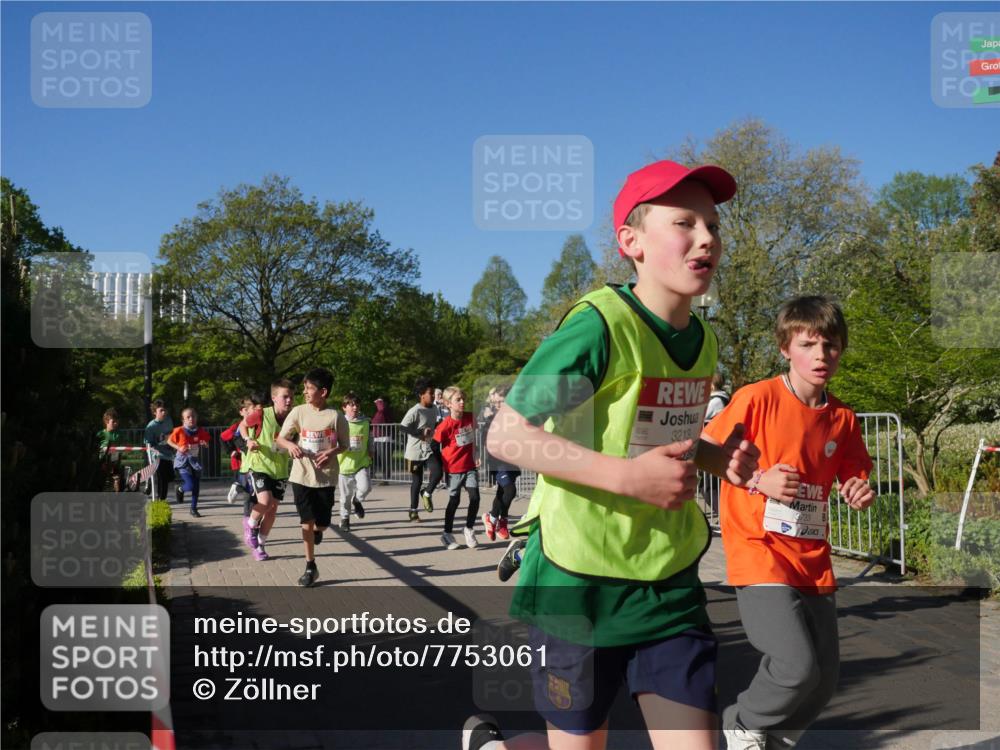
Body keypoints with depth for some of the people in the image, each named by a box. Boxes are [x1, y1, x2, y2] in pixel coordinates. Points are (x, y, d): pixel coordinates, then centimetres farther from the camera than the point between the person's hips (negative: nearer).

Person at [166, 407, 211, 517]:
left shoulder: (201, 432, -1)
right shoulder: (179, 431, -9)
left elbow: (207, 444, 12)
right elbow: (169, 441, 3)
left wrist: (205, 444, -12)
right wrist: (178, 448, -12)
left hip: (195, 462, 4)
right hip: (183, 462, -4)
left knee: (196, 487, 9)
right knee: (190, 485, -17)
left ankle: (194, 509, 26)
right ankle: (180, 489, 19)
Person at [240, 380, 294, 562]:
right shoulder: (261, 415, -17)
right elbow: (243, 425, 2)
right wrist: (249, 440, -14)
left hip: (280, 470, 4)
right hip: (259, 465, -4)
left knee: (273, 508, 9)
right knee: (266, 501, -23)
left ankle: (259, 544, 28)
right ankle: (251, 523, 10)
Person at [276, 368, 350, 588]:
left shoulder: (336, 416, -7)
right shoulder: (298, 412, -2)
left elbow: (344, 445, 3)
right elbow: (280, 438, 4)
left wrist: (331, 452, -18)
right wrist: (290, 445, -18)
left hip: (326, 477, -1)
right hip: (301, 475, 1)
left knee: (321, 524, 4)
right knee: (306, 521, -1)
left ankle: (317, 530, 42)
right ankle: (310, 566, 10)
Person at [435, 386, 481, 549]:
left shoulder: (470, 417, -2)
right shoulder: (445, 425, -17)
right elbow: (436, 443, -9)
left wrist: (474, 457, 12)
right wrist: (440, 464, -3)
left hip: (470, 466, 4)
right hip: (454, 468, -4)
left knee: (475, 498, -5)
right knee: (454, 500, 3)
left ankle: (469, 529, 16)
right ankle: (447, 534, 20)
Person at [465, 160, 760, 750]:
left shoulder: (703, 341, 5)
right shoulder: (600, 326, -18)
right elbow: (505, 435, -20)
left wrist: (718, 457, 1)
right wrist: (628, 475, -27)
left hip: (671, 584, 6)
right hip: (582, 582, -6)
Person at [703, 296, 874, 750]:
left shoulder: (842, 418, 7)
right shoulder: (757, 398, -9)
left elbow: (853, 481, 16)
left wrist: (860, 494, -7)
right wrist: (758, 480, -16)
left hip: (813, 561, 6)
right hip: (758, 552, -6)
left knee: (824, 677, 7)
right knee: (797, 666, -19)